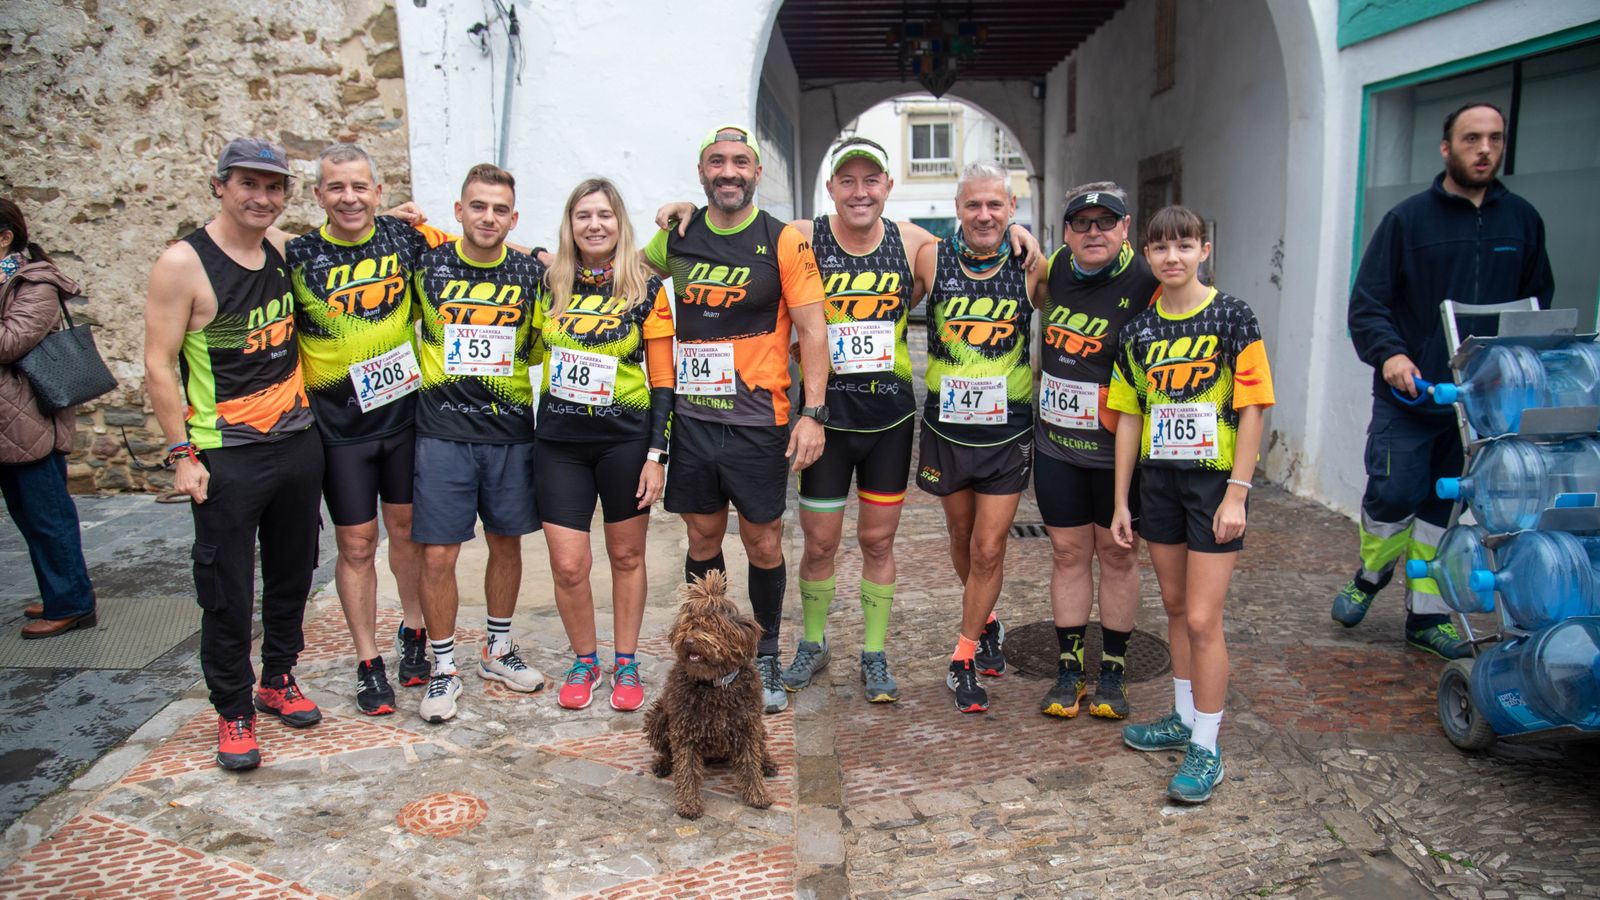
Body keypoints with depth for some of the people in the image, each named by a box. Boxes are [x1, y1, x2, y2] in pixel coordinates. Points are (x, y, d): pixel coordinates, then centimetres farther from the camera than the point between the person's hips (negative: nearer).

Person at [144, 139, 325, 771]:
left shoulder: (284, 248, 4)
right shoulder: (183, 263, -11)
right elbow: (159, 366, -11)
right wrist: (182, 454, -14)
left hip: (298, 443, 6)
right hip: (225, 456, -5)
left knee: (292, 574, 17)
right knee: (227, 593, 2)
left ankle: (279, 680, 35)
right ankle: (233, 711, 18)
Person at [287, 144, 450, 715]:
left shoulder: (405, 239, -3)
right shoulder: (296, 258, -6)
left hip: (404, 409, 1)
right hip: (338, 425, -1)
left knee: (407, 529, 14)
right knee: (356, 545, 5)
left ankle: (413, 634, 34)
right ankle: (368, 664, 19)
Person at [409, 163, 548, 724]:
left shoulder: (531, 273, 2)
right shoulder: (427, 266, -1)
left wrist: (505, 362, -2)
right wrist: (434, 365, 4)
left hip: (511, 431, 2)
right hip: (443, 431, -2)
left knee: (506, 545, 12)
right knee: (438, 554, -2)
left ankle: (498, 651, 32)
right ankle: (443, 669, 15)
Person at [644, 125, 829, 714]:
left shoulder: (784, 242, -4)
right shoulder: (675, 238, 6)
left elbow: (813, 329, -6)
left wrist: (813, 413, -13)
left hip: (757, 421, -3)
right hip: (690, 417, 3)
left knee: (763, 544, 5)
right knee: (703, 539, 12)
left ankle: (766, 656, 24)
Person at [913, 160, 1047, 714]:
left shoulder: (1030, 268, -7)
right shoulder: (932, 259, -7)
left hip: (1008, 429, -1)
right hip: (946, 426, 1)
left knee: (988, 548, -2)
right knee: (962, 539, 17)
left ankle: (964, 656, 15)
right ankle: (986, 624, 43)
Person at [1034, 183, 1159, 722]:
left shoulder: (1145, 285, -14)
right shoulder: (1055, 268, 2)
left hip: (1118, 450, -4)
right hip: (1056, 444, 4)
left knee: (1118, 555, 10)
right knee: (1068, 553, 10)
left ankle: (1113, 671, 23)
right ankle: (1070, 669, 21)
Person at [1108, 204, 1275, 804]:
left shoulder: (1232, 319, -7)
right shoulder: (1139, 330, 6)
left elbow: (1251, 410, -9)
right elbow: (1129, 416, 9)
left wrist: (1237, 492, -14)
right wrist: (1122, 499, 7)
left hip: (1215, 480, -5)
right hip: (1158, 480, 5)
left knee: (1202, 619, -5)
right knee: (1175, 607, 16)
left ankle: (1206, 747, 8)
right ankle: (1185, 716, 33)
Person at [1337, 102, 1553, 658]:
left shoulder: (1522, 221, 10)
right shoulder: (1408, 218, -1)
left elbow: (1539, 303, 19)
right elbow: (1366, 304, -4)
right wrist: (1389, 352, -21)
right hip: (1408, 392, -3)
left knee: (1443, 505, 9)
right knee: (1394, 493, -10)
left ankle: (1426, 616, 20)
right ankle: (1372, 574, 20)